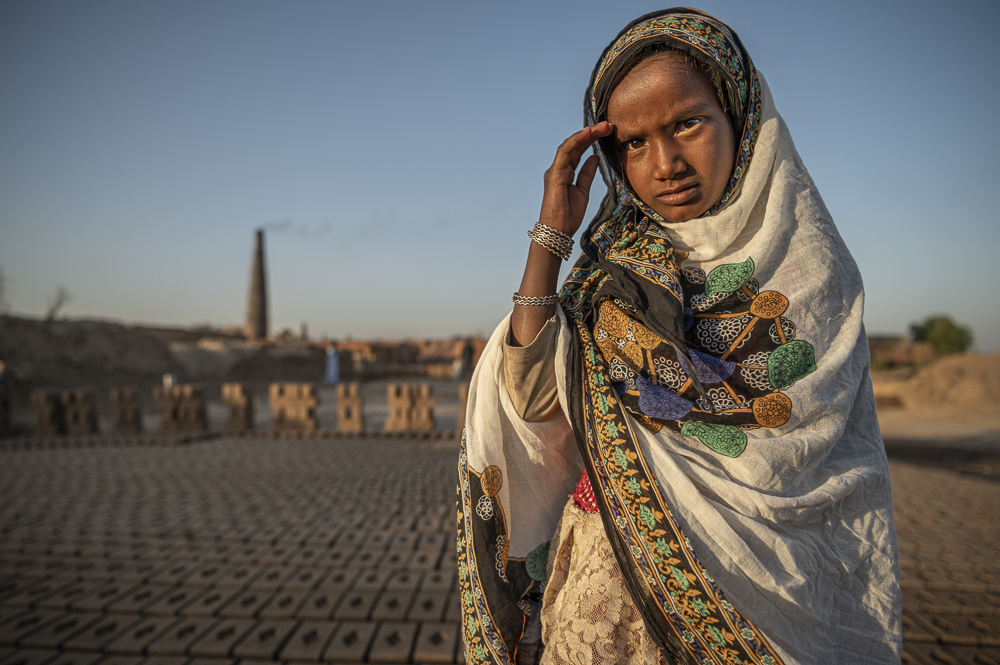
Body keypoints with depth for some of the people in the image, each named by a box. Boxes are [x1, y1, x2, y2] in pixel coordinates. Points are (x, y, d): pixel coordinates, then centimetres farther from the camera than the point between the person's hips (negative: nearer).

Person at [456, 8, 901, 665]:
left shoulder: (805, 262, -8)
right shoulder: (615, 266, 0)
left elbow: (777, 464, -17)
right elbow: (534, 399, -12)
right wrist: (551, 236, -13)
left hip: (740, 591, -2)